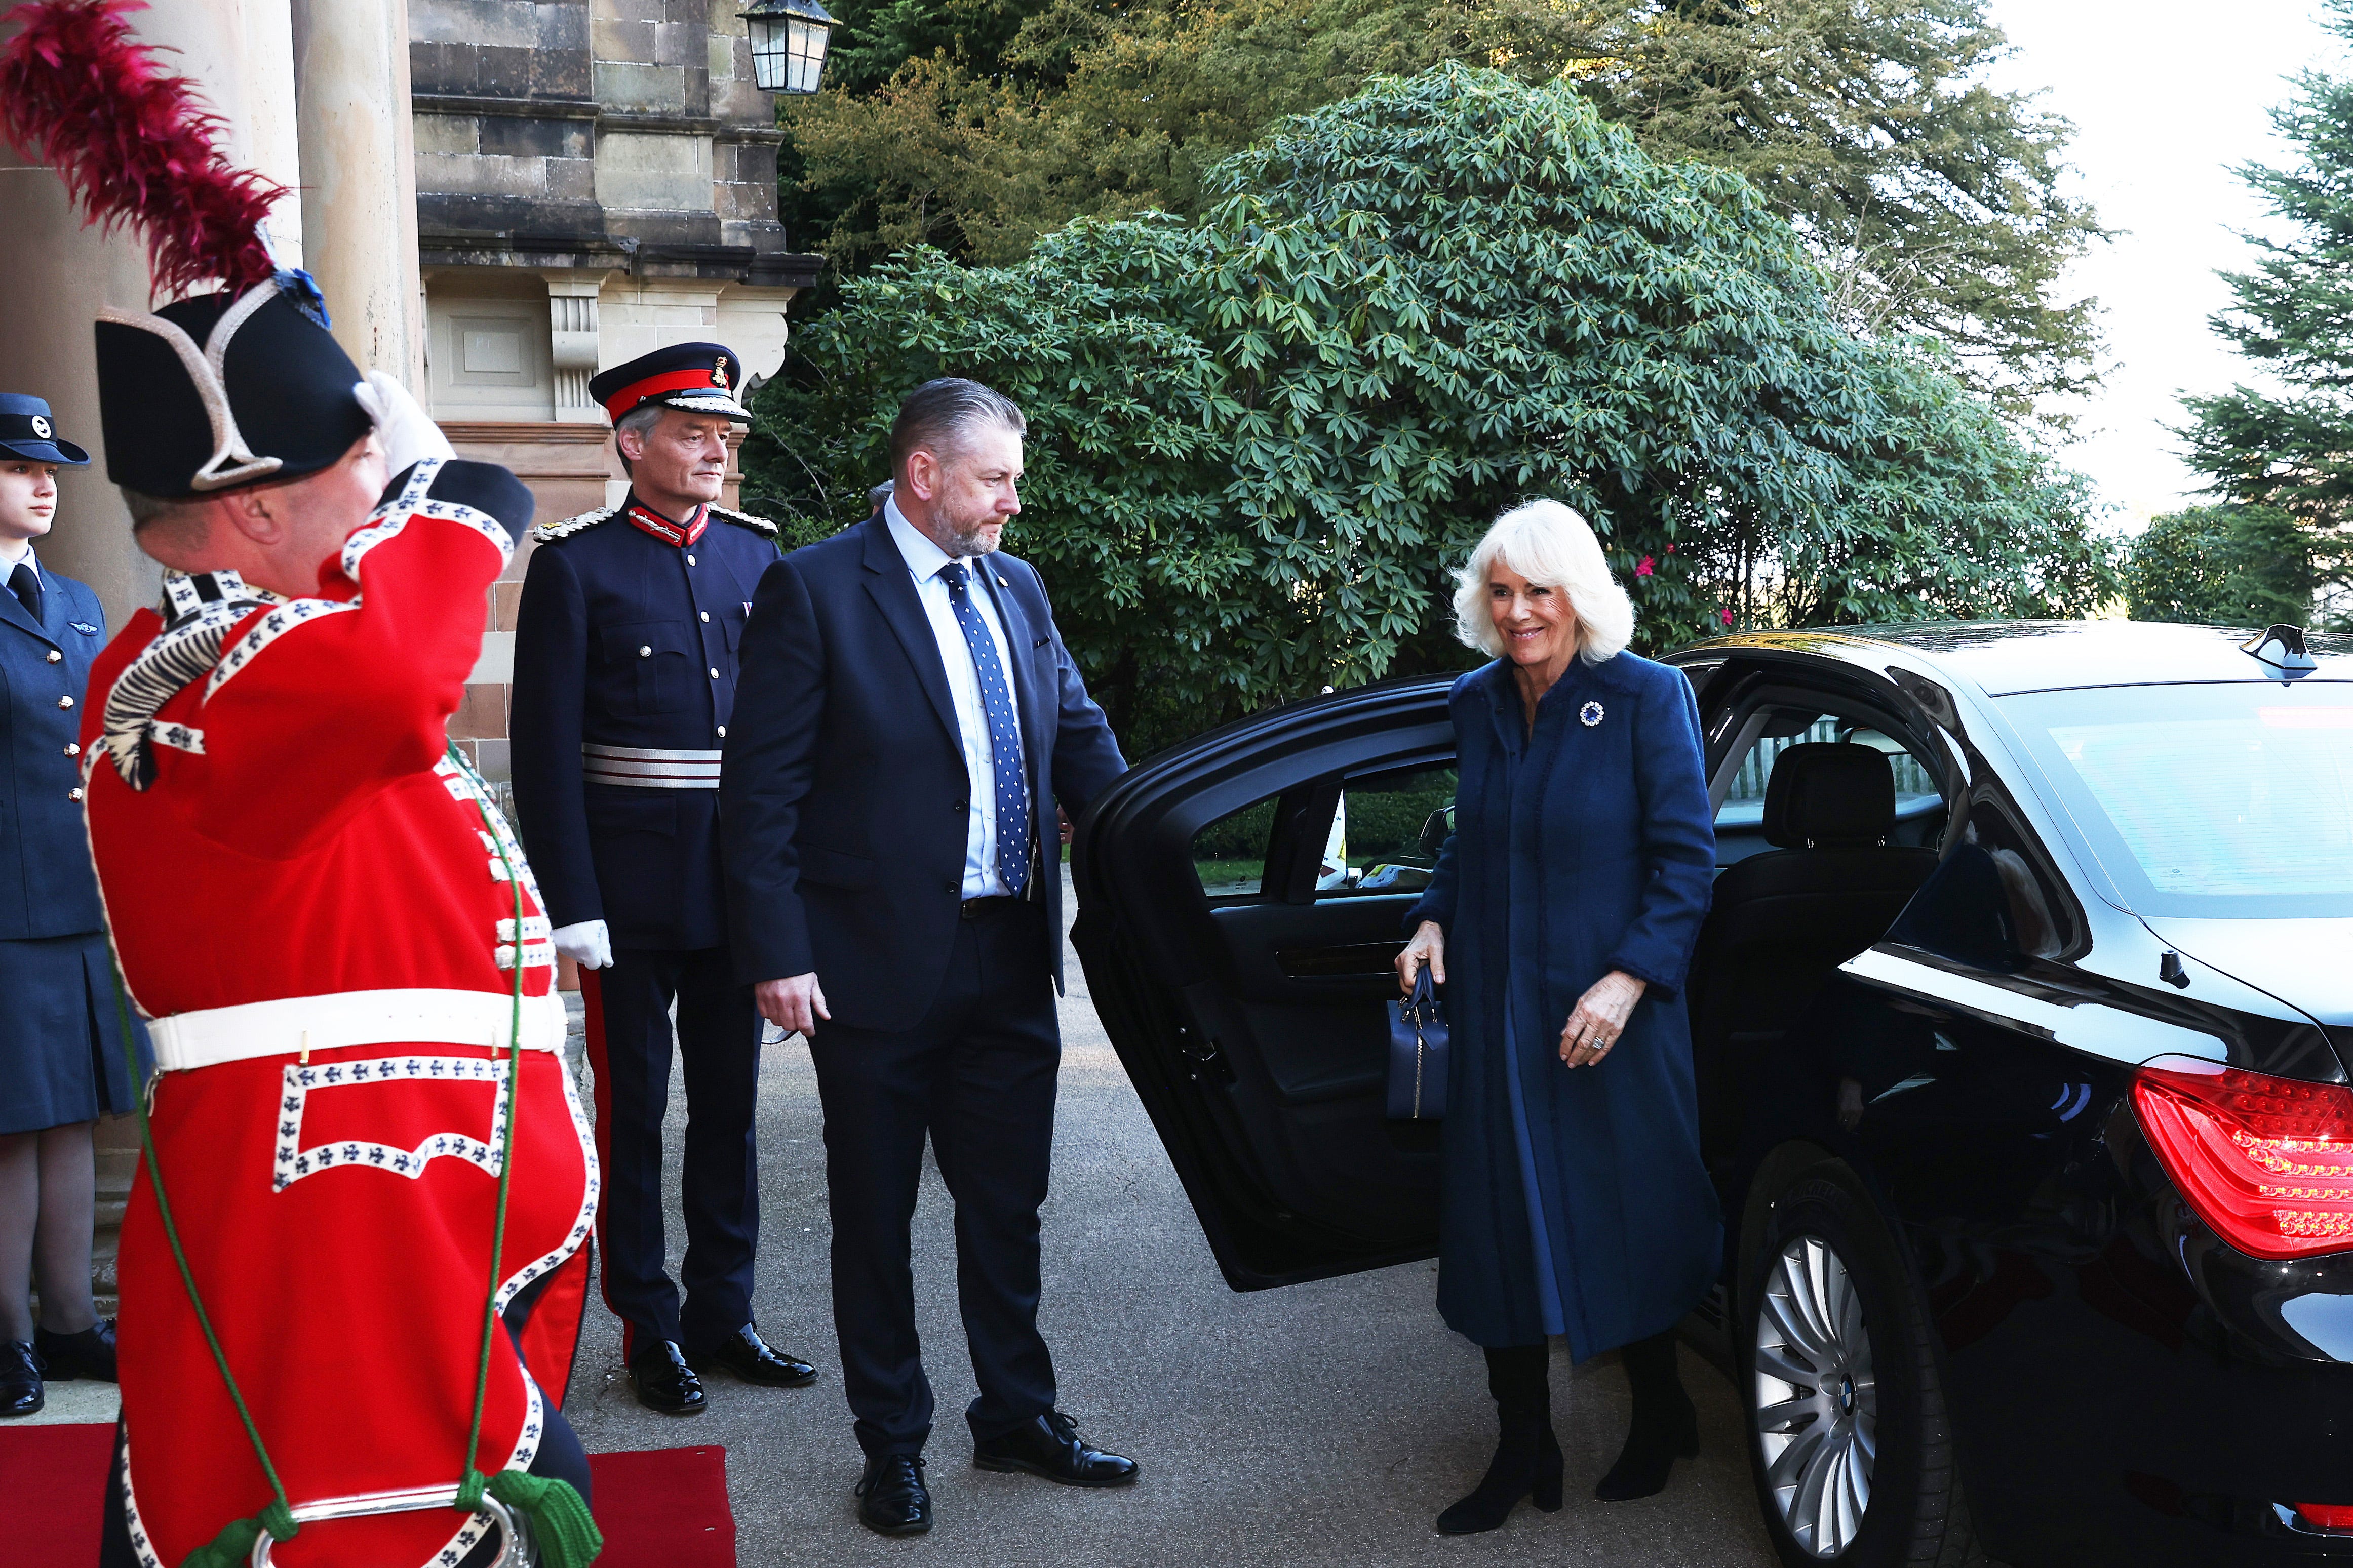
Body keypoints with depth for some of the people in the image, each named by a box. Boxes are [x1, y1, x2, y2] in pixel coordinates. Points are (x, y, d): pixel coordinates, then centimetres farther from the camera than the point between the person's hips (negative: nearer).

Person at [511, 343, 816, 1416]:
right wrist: (572, 905, -14)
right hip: (632, 889, -4)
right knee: (632, 1112, 7)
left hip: (741, 880, 5)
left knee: (730, 1106, 12)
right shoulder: (576, 563, -5)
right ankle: (651, 1330, 19)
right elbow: (545, 750, -8)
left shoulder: (756, 553, 9)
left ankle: (722, 1314, 26)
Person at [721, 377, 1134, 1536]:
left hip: (1009, 960, 6)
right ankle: (893, 1443, 28)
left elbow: (1081, 742, 15)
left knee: (1006, 1204, 17)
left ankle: (1016, 1416, 35)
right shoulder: (813, 591, -9)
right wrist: (777, 952, -16)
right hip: (879, 962, -5)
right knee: (876, 1219, 11)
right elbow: (761, 788, -11)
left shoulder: (1017, 590, 10)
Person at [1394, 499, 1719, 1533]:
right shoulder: (1476, 703, 5)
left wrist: (1629, 979, -19)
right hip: (1495, 1015, 4)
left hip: (1610, 1020, -4)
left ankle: (1658, 1416, 36)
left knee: (1626, 1222, 11)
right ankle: (1522, 1454, 22)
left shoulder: (1647, 697, -9)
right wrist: (1433, 921, 1)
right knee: (1500, 1231, 8)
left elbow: (1686, 857, -10)